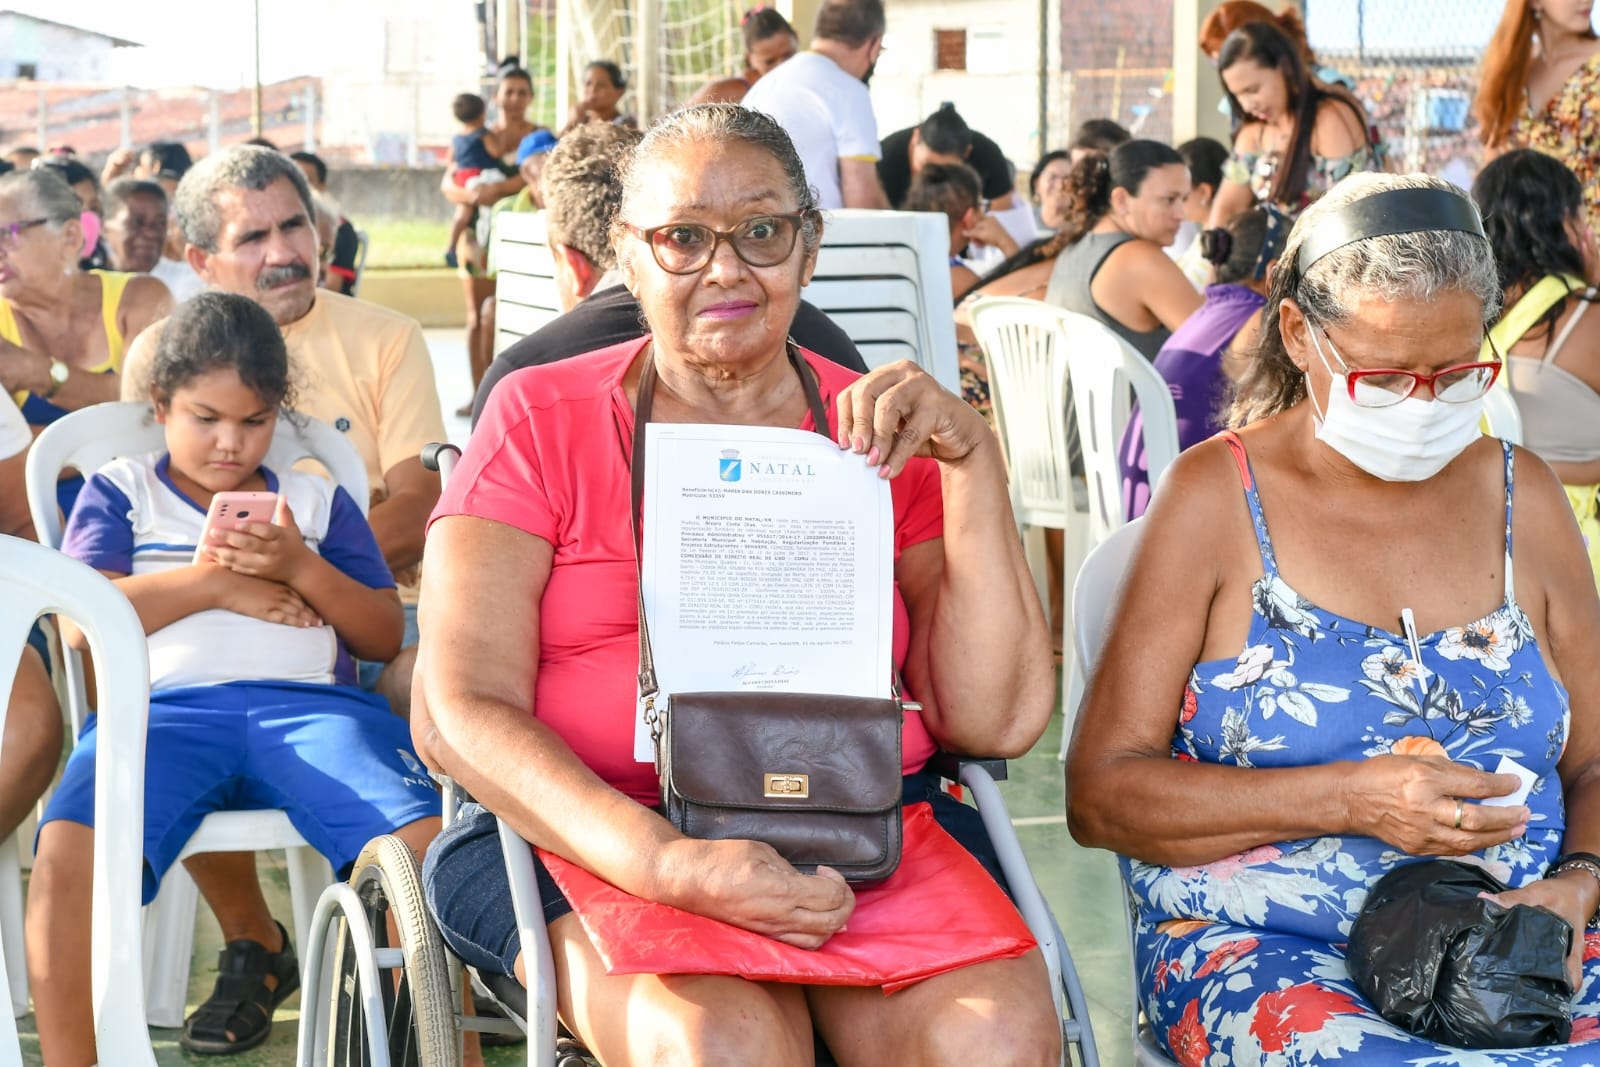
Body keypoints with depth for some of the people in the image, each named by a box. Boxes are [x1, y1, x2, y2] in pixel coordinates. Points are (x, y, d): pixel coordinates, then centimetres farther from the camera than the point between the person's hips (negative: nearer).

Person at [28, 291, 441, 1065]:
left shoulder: (313, 499, 27)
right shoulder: (119, 492, 24)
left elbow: (385, 636, 19)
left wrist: (300, 569, 2)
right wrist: (213, 581, 4)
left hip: (311, 704, 1)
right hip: (166, 707, -1)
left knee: (425, 843, -30)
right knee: (68, 852, -34)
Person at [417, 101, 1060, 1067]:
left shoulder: (884, 438, 15)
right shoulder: (541, 419, 10)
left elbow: (996, 721, 5)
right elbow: (458, 713, -2)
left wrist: (971, 460, -4)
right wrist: (668, 864, -19)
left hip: (869, 838, 2)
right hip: (591, 837, -1)